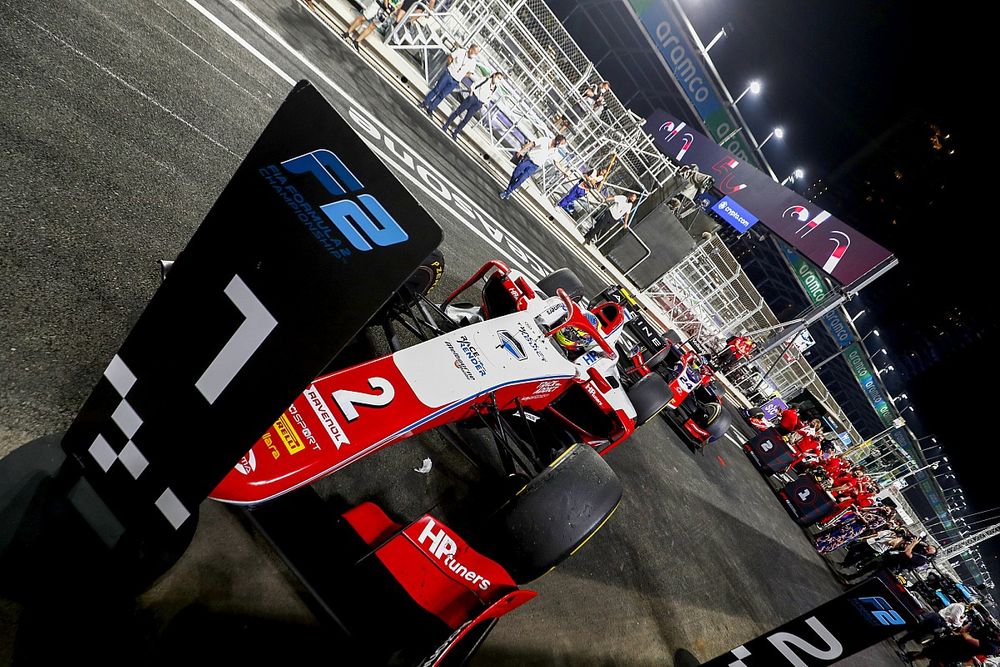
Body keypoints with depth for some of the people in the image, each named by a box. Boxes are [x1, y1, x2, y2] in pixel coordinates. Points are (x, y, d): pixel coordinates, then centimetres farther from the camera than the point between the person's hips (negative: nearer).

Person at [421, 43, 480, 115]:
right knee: (437, 89, 0)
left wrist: (459, 76, 2)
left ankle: (430, 109, 11)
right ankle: (425, 103, 15)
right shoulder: (460, 52, -8)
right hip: (448, 73, -1)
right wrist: (450, 67, 1)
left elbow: (469, 73, 9)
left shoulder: (473, 62, -4)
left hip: (455, 81, 1)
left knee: (442, 95, 1)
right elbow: (450, 57, 5)